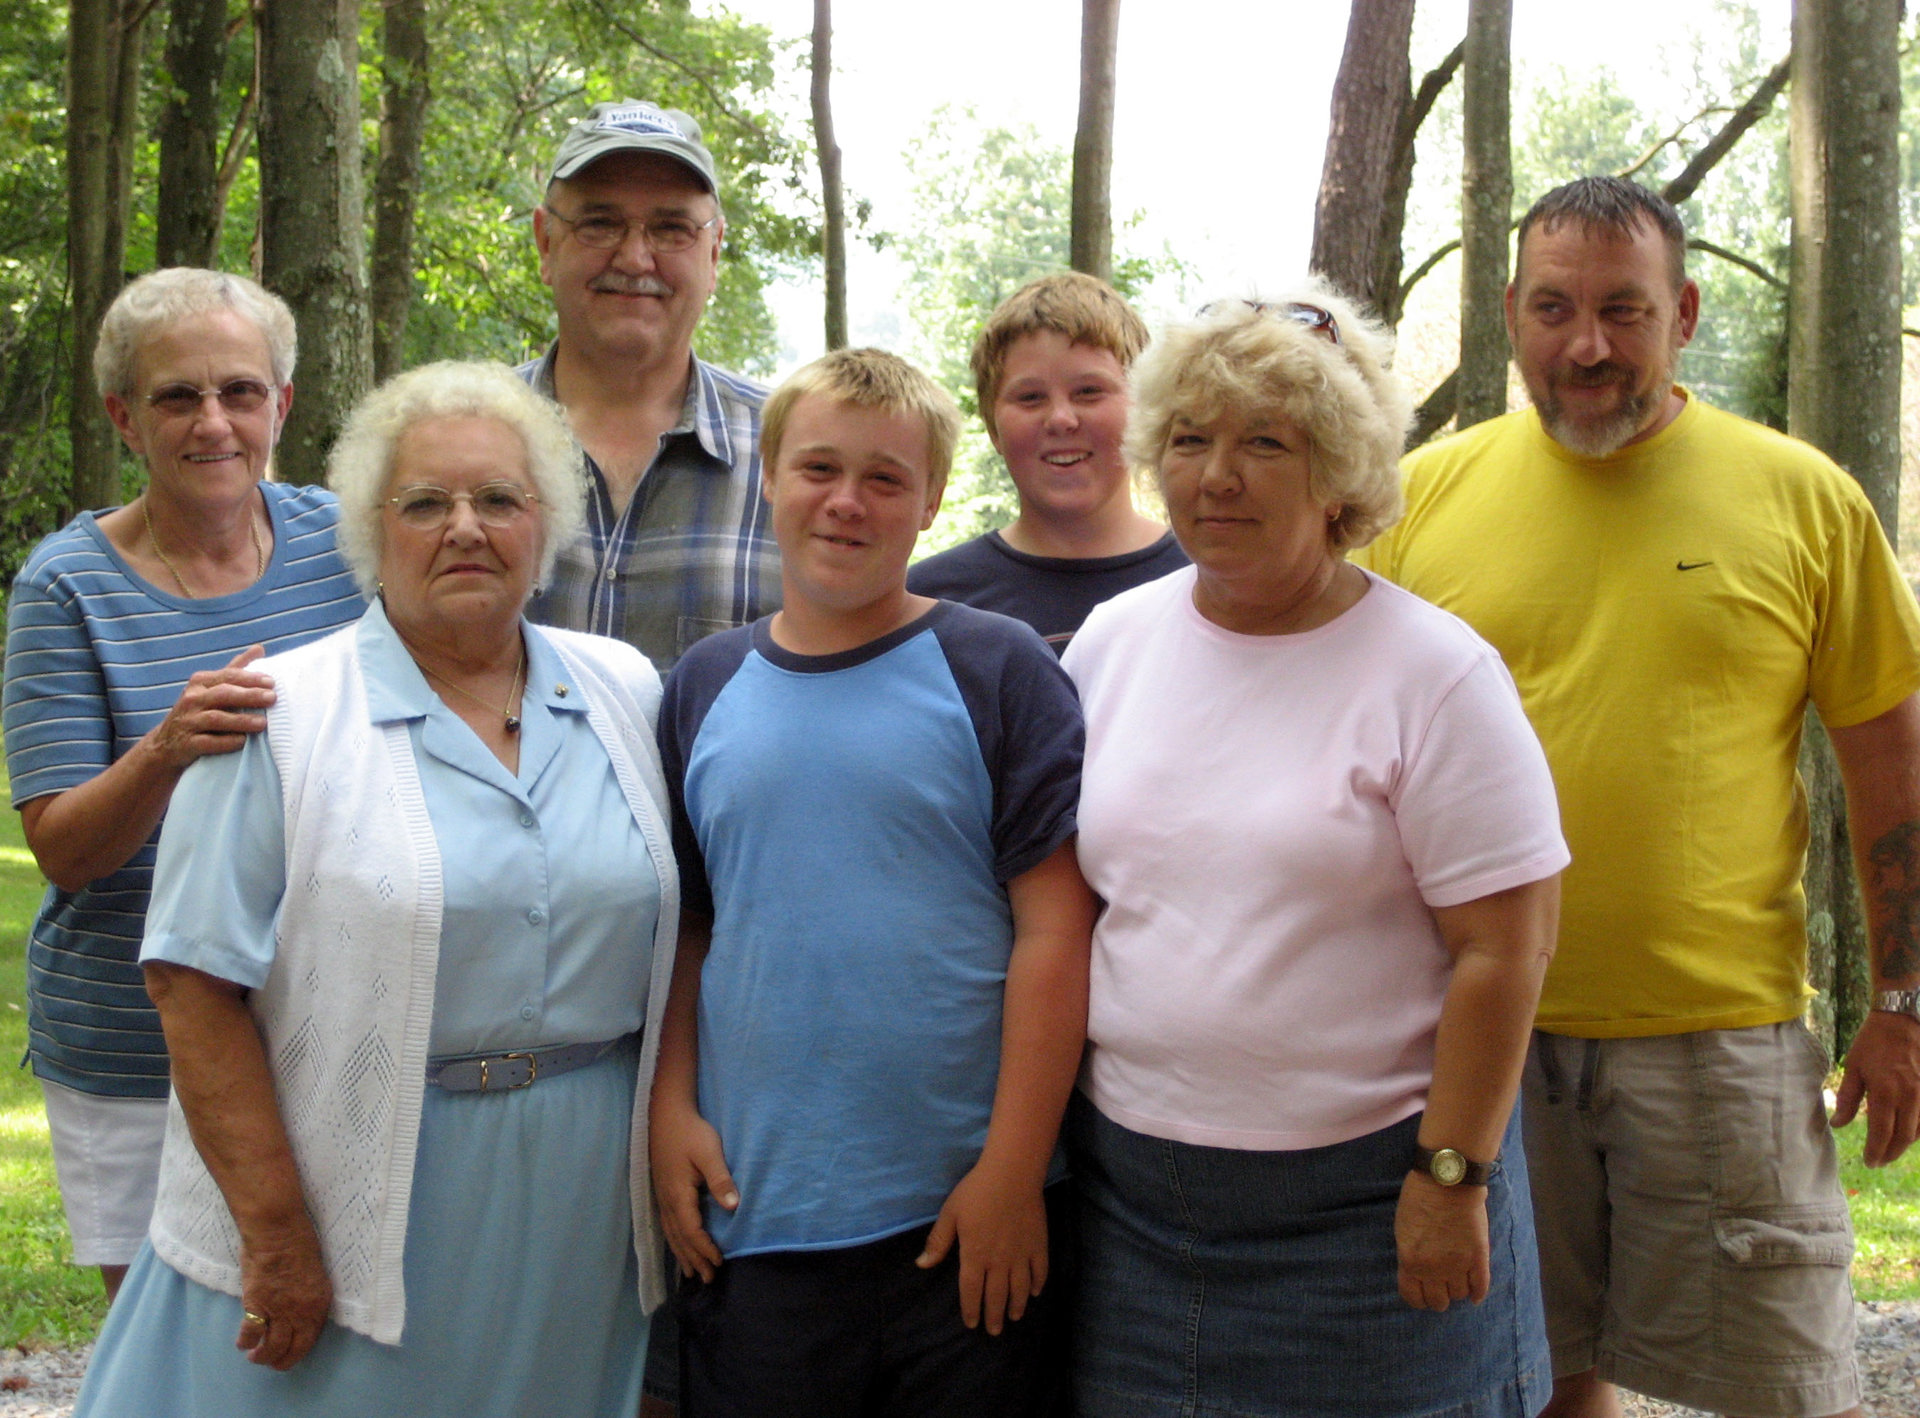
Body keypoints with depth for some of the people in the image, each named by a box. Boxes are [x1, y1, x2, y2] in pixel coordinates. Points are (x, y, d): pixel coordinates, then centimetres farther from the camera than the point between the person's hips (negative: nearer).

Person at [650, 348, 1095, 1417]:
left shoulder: (998, 670, -4)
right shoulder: (707, 687, 7)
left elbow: (1055, 930, -8)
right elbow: (683, 927, 13)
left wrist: (1012, 1171, -11)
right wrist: (671, 1110, 1)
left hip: (961, 1218, -3)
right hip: (751, 1217, 3)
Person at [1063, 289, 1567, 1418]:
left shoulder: (1434, 672, -9)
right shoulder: (1110, 641, 5)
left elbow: (1505, 948, -11)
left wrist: (1450, 1176, -13)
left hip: (1366, 1187, -4)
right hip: (1131, 1181, 4)